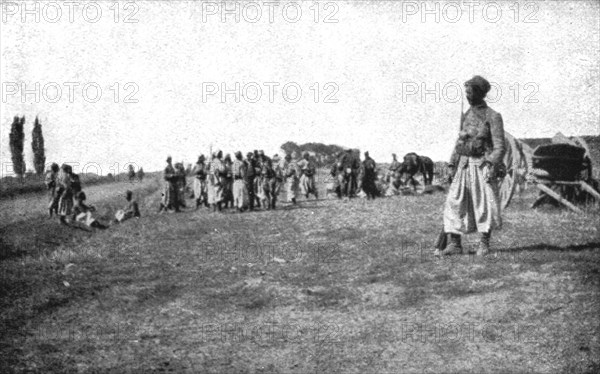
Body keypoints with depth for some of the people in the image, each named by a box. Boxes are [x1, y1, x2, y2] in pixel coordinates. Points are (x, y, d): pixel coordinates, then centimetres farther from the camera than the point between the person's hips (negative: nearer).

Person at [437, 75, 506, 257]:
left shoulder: (493, 117, -4)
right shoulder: (466, 117, 15)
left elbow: (500, 146, -8)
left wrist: (493, 167, -18)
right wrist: (453, 165, 11)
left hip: (483, 165, -5)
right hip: (464, 166, 5)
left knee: (485, 205, -2)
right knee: (454, 203, -3)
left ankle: (484, 245, 9)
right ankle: (454, 244, -1)